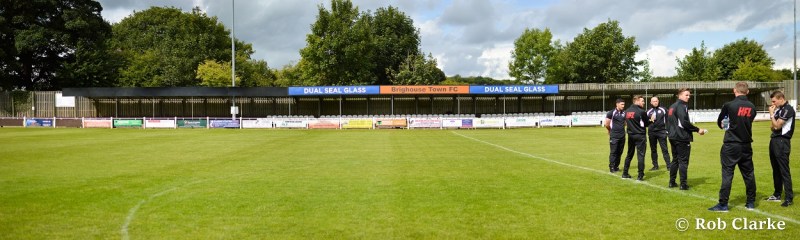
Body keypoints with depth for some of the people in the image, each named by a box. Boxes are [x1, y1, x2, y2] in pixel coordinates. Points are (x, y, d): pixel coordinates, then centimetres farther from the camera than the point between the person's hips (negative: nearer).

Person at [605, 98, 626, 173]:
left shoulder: (624, 113, 9)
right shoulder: (611, 113, -8)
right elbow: (606, 124, -4)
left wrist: (621, 128, 15)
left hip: (622, 136, 5)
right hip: (614, 136, -5)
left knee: (620, 152, 8)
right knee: (613, 152, -4)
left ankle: (616, 166, 17)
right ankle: (611, 167, 2)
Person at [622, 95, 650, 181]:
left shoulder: (627, 111, 6)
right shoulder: (641, 112, -12)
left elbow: (626, 122, 8)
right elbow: (647, 123, -4)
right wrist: (651, 120, 15)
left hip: (630, 135, 6)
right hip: (640, 136, -6)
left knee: (629, 154, 16)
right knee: (640, 155, -2)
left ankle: (625, 173, 19)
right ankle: (640, 176, -2)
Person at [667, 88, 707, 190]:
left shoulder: (672, 107, 14)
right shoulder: (681, 106, -13)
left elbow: (668, 121, 18)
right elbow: (684, 122, -22)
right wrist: (697, 130, -15)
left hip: (673, 137, 9)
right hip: (682, 138, -9)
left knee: (675, 159, 15)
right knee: (683, 161, -3)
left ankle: (672, 182, 18)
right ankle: (683, 184, -1)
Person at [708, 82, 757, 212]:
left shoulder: (729, 105, -10)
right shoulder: (752, 107, 3)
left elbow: (719, 122, 5)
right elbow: (749, 121, 14)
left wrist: (723, 126, 29)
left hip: (731, 145, -5)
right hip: (746, 146, 5)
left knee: (727, 174, -3)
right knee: (748, 174, 12)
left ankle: (723, 204, -2)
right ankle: (751, 203, 21)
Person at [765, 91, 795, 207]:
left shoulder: (788, 109, -12)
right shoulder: (779, 109, 15)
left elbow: (777, 125, -16)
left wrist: (771, 114, -5)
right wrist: (773, 127, -1)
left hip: (782, 142, -9)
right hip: (774, 140, 9)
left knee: (784, 170, -9)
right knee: (776, 170, 14)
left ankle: (789, 198, -7)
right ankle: (777, 194, 23)